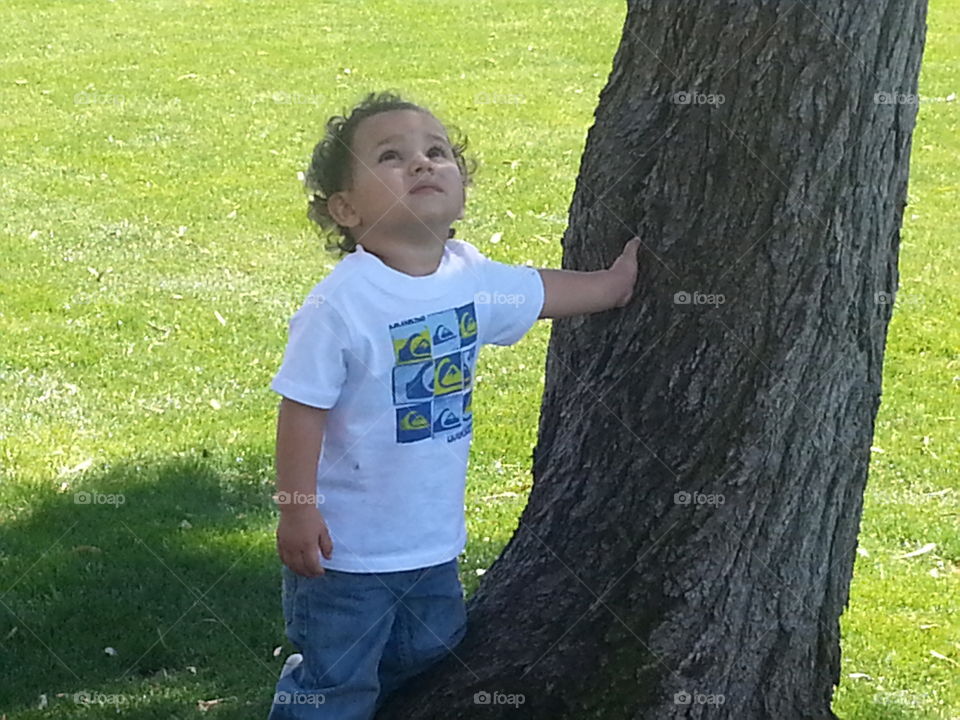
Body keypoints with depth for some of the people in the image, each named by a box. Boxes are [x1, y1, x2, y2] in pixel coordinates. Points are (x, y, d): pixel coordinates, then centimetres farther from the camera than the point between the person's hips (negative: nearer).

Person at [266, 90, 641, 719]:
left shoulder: (473, 278, -3)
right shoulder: (341, 304, -24)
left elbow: (540, 292, 19)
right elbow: (303, 410, -20)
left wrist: (615, 281, 26)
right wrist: (297, 511, -21)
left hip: (435, 540, 7)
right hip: (349, 547, -7)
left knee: (428, 656, 24)